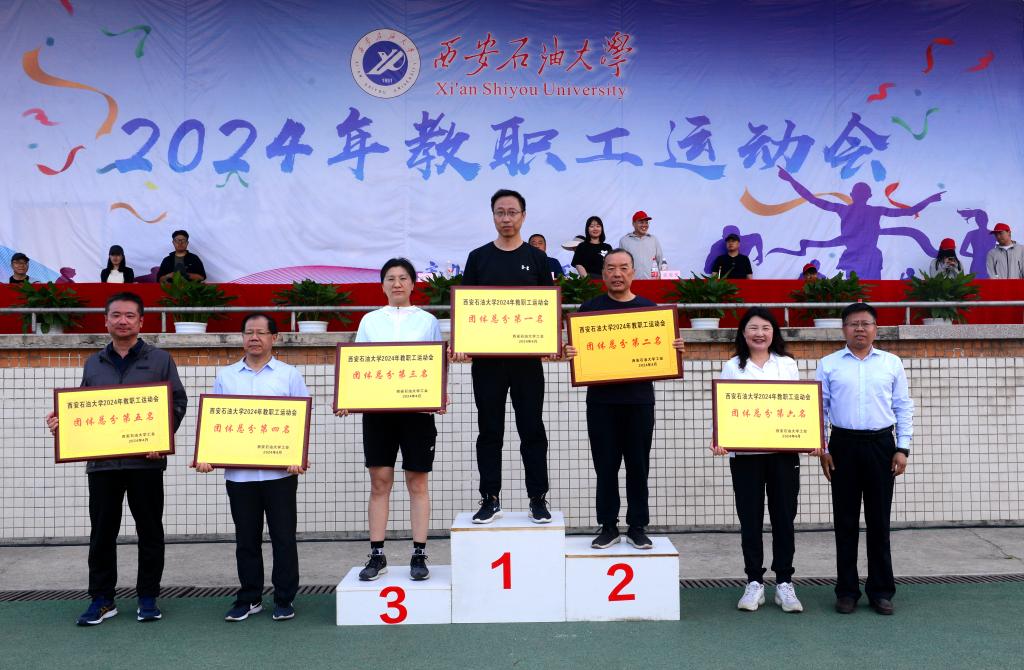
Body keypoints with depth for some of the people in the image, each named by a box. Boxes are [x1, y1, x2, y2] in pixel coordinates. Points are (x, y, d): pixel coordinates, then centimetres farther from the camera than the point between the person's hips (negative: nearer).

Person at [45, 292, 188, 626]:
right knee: (102, 533, 7)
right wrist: (61, 423, -3)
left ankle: (148, 598, 17)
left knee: (149, 532, 5)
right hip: (101, 461, 3)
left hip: (146, 461, -2)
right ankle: (101, 599, 18)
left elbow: (178, 402, 0)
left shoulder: (160, 359, 4)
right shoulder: (93, 364, 14)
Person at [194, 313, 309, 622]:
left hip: (280, 471, -2)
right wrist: (205, 455, -4)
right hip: (238, 472, 3)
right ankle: (249, 598, 23)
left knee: (283, 536, 4)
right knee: (246, 538, 11)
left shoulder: (290, 375, 4)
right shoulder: (225, 376, 11)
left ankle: (285, 599, 15)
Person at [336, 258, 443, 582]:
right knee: (379, 482, 3)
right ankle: (377, 556, 12)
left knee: (417, 483, 3)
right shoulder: (370, 321, 11)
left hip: (417, 409, -1)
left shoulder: (428, 321, 8)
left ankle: (419, 555, 10)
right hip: (377, 409, 1)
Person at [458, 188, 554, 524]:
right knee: (489, 431, 6)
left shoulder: (537, 258, 6)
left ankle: (538, 499, 13)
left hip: (528, 359, -1)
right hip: (486, 358, 1)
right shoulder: (478, 257, 7)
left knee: (532, 430, 4)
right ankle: (490, 499, 15)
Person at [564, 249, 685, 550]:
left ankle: (637, 526, 17)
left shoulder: (649, 308, 7)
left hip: (639, 400, 1)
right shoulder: (590, 308, 4)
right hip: (601, 400, 0)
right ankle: (608, 526, 16)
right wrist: (570, 353, -17)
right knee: (605, 466, 5)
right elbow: (577, 350, 5)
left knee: (638, 465, 6)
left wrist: (677, 348, -9)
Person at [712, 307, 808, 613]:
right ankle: (754, 583, 15)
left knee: (784, 518, 5)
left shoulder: (787, 364, 9)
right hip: (744, 453, -1)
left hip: (784, 452, 1)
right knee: (750, 519, 5)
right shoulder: (732, 367, 5)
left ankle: (784, 583, 16)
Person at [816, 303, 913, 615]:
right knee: (845, 522, 5)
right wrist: (821, 449, -1)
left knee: (879, 521, 5)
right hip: (843, 445, 0)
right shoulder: (828, 364, 4)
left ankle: (881, 590, 16)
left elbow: (903, 407, 7)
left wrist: (902, 448, 1)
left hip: (881, 445, 1)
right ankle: (847, 590, 14)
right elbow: (818, 408, 4)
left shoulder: (892, 363, 7)